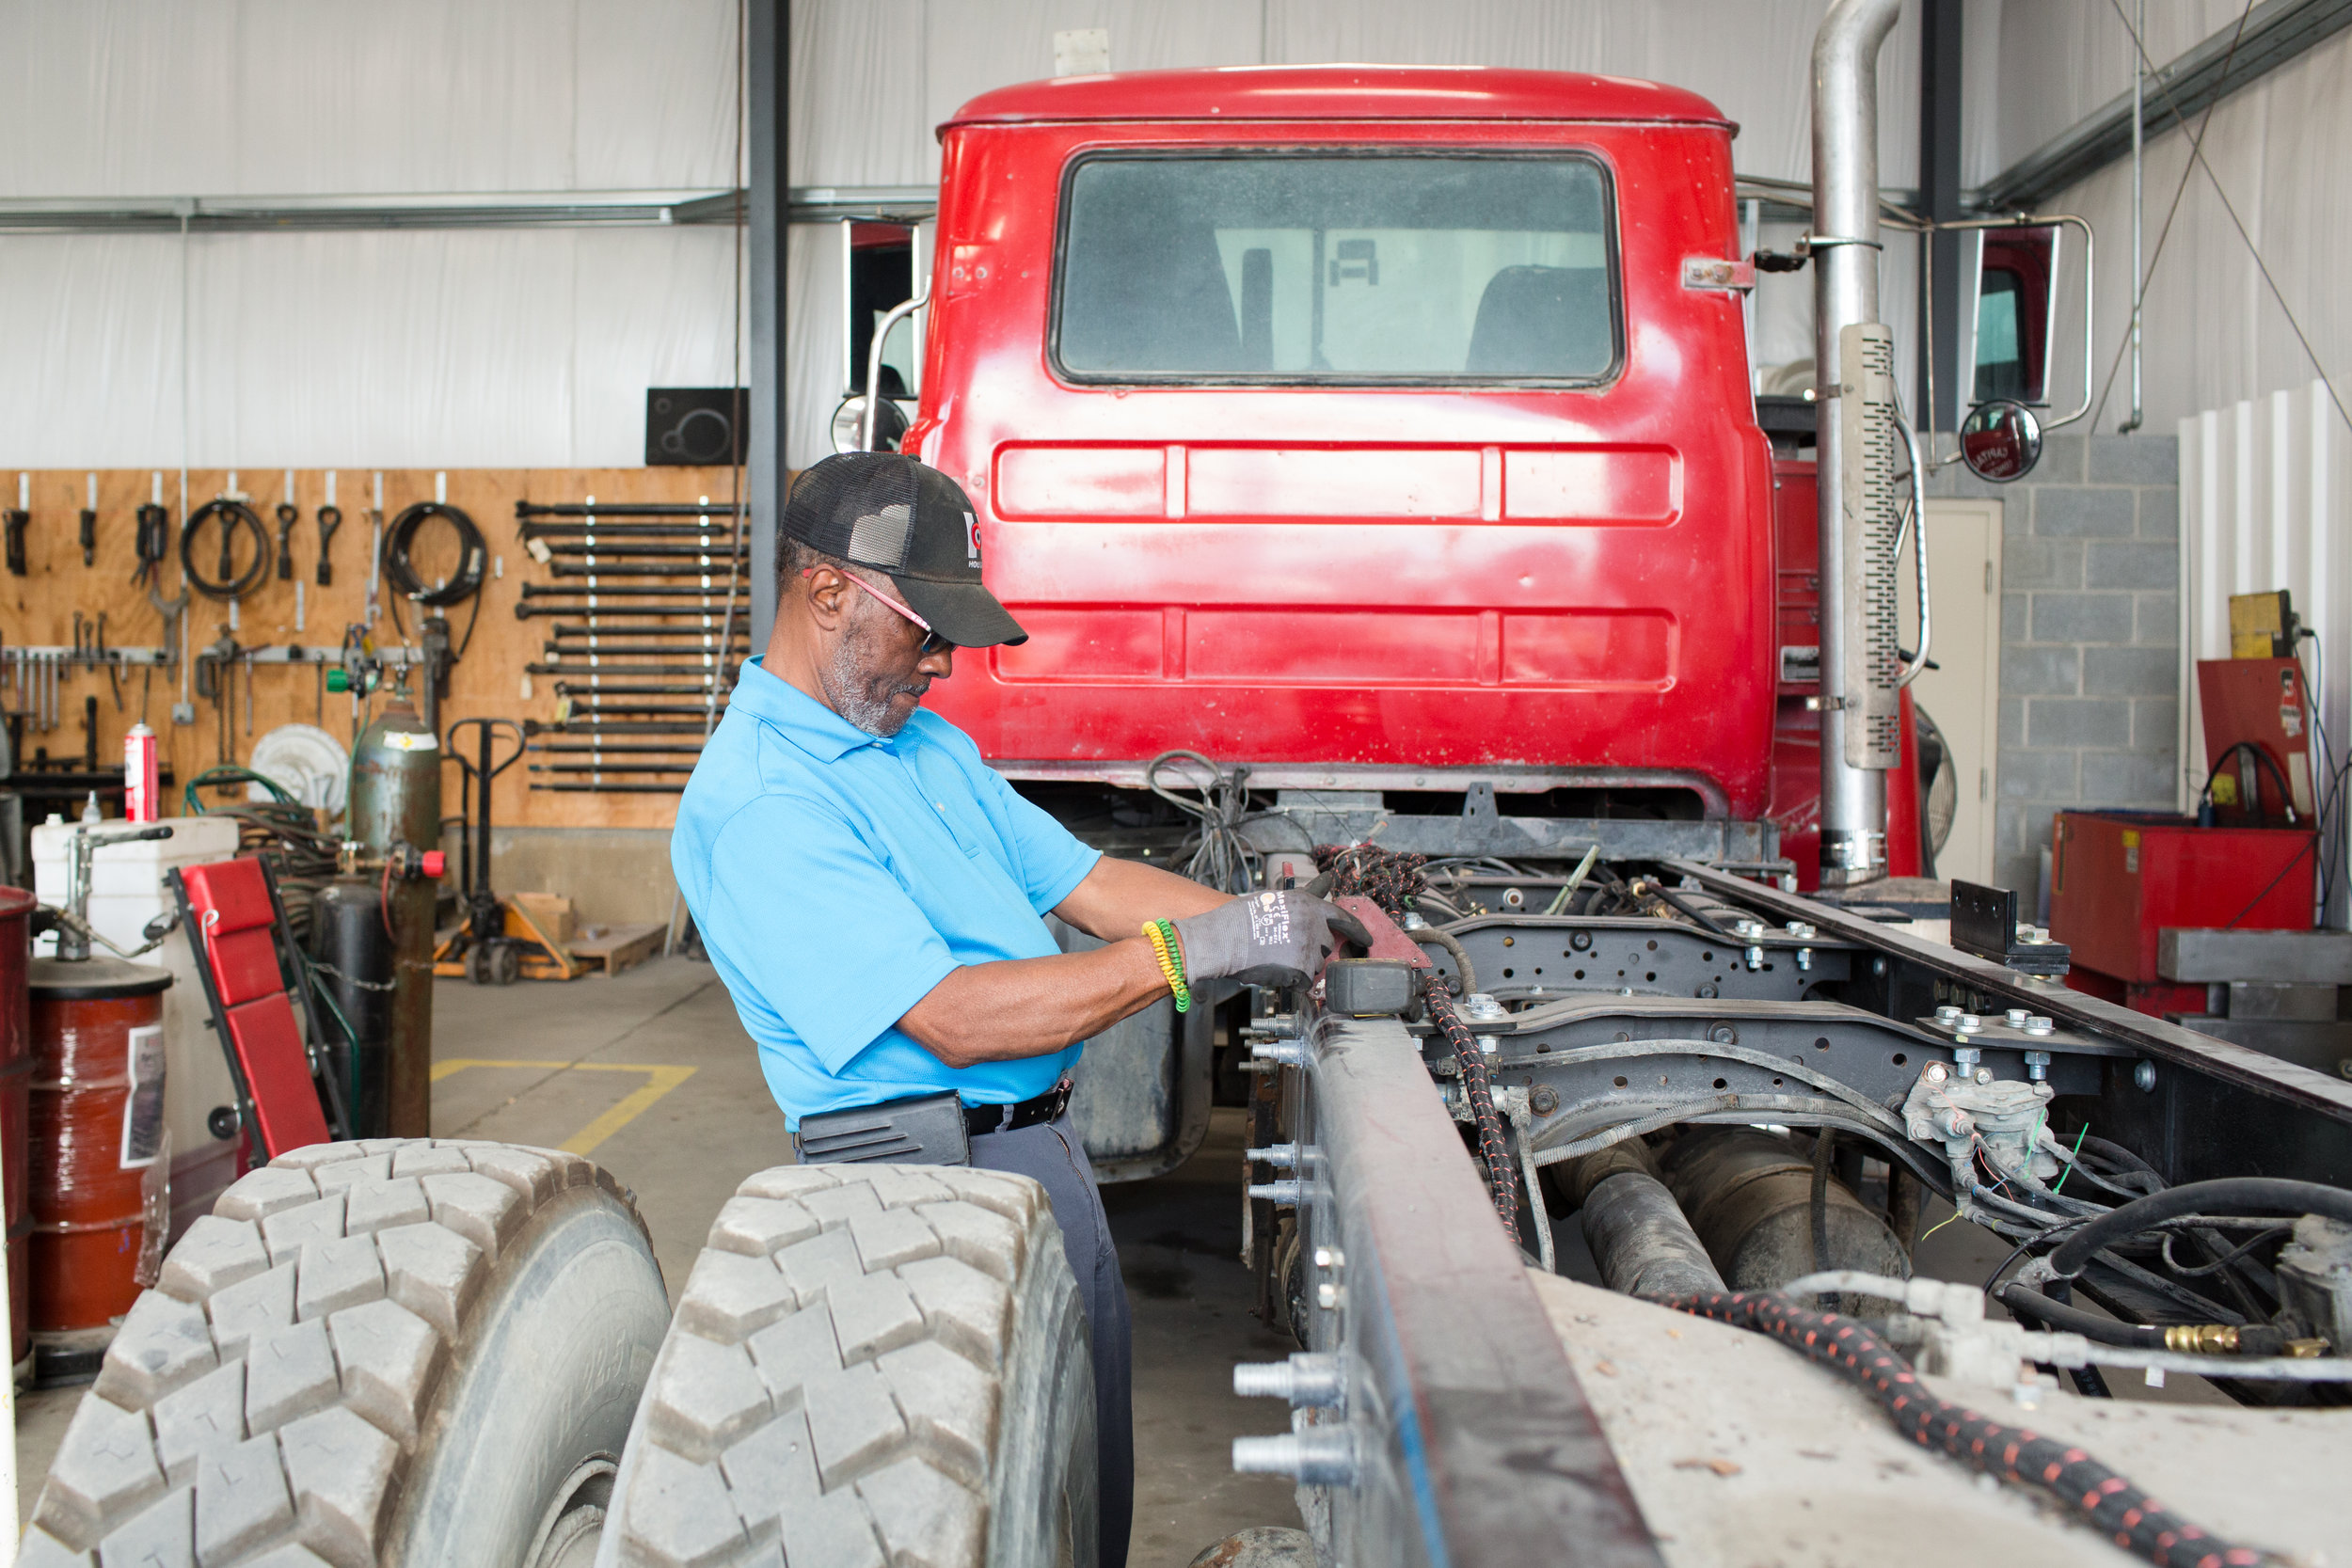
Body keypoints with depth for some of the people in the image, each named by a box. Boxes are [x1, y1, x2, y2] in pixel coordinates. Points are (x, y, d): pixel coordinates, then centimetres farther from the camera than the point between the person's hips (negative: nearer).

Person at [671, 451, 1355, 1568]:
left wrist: (1266, 922, -1)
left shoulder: (929, 745, 13)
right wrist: (1193, 952, -24)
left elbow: (1082, 882, 13)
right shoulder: (756, 803, -18)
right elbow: (953, 1019, -24)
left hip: (1048, 1149, 9)